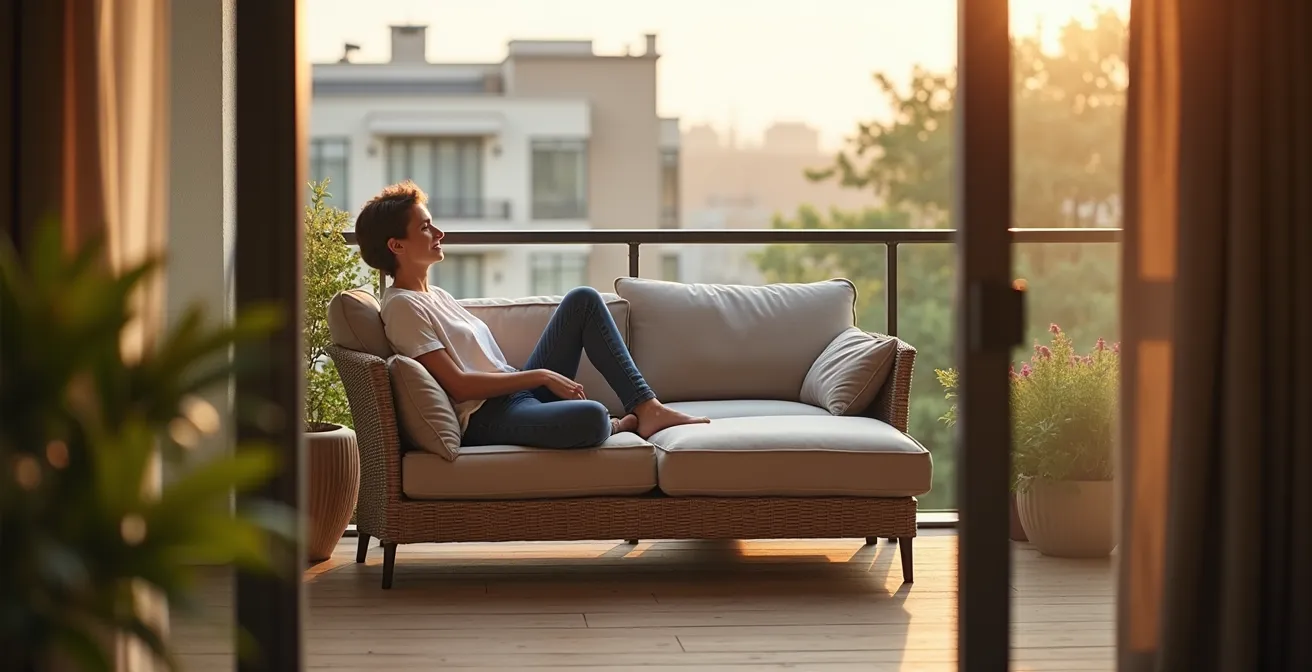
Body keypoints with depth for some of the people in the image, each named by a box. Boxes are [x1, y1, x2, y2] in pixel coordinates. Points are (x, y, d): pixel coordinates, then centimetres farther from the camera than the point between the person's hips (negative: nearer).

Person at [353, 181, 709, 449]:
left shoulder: (436, 296, 19)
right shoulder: (402, 306, -11)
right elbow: (457, 384, -18)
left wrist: (548, 381, 8)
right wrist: (541, 375, -15)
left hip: (517, 393, 10)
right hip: (487, 418, -10)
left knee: (583, 299, 5)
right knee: (591, 417, -38)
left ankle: (646, 408, -3)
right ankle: (618, 425, 1)